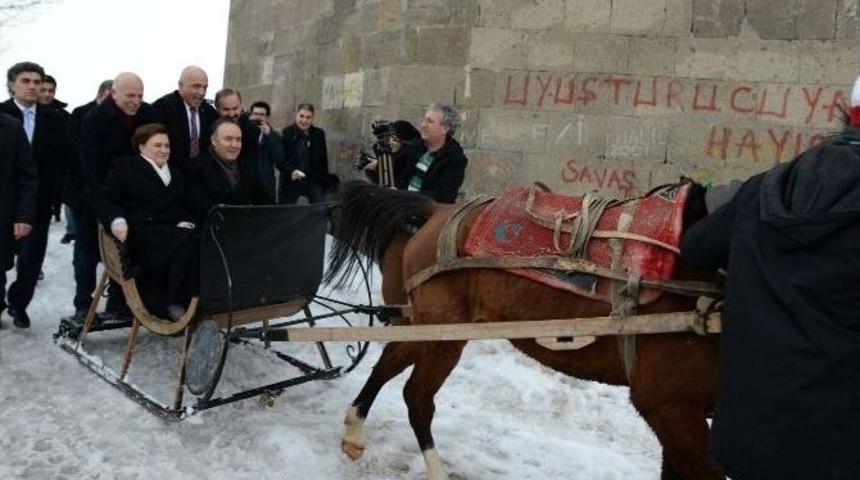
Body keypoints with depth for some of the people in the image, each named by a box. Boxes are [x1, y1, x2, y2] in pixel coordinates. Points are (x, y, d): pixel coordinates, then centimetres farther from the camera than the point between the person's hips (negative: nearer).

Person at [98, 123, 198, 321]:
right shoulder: (125, 168, 13)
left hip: (173, 233, 5)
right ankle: (173, 303, -27)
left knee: (200, 241, -31)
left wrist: (186, 222, 0)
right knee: (187, 240, -34)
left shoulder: (176, 174, 30)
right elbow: (104, 199, 4)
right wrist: (117, 219, -18)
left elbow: (185, 207, 25)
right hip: (141, 232, -5)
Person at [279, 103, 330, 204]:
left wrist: (325, 182, 6)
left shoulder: (319, 134, 4)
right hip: (292, 181, -2)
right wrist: (291, 171, -27)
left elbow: (323, 160, 7)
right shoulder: (286, 133, -6)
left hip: (314, 181, 2)